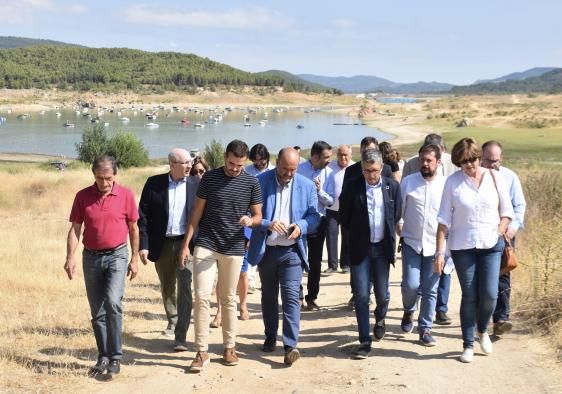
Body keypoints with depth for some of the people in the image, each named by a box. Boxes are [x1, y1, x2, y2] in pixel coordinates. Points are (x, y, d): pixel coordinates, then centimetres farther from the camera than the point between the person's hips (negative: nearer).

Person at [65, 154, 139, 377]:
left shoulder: (126, 195, -4)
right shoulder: (83, 196, 0)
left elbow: (133, 229, 4)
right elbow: (75, 229, 3)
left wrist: (135, 259, 2)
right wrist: (70, 257, -8)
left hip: (117, 255, -3)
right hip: (91, 257, 3)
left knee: (113, 302, -20)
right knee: (97, 312, 7)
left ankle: (115, 357, -10)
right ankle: (104, 357, 19)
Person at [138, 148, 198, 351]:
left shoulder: (196, 184, -1)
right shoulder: (154, 183, -1)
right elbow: (143, 215, -1)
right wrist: (143, 245, -7)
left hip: (187, 243, -2)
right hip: (162, 245, 2)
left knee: (184, 289, -9)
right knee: (167, 288, 18)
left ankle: (180, 337, -5)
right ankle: (172, 321, 42)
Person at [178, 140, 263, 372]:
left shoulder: (251, 183, -2)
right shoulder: (209, 178, -2)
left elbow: (258, 216, 4)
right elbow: (197, 212, 2)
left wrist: (250, 221, -21)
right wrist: (185, 244, -2)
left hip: (233, 249, 1)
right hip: (205, 245, -1)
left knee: (228, 299, 11)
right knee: (201, 296, -9)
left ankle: (229, 347, 24)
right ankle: (202, 352, -2)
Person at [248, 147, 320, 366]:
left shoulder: (307, 186, 0)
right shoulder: (260, 182, -5)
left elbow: (314, 216, 4)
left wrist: (301, 226, -17)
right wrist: (268, 224, -23)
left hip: (292, 251, -1)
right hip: (266, 250, 1)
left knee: (291, 296, -10)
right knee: (268, 296, 14)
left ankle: (290, 345, -10)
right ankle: (270, 337, 29)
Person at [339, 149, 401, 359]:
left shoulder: (392, 186, -3)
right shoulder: (352, 186, -7)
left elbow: (397, 215, 9)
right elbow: (344, 216, 3)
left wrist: (389, 236, 11)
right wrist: (357, 234, 7)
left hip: (382, 247, 1)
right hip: (360, 249, -1)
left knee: (382, 294, 7)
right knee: (361, 295, -3)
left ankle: (380, 318, 41)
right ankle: (365, 342, 6)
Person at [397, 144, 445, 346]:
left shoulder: (445, 185, -2)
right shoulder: (408, 182, 0)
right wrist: (399, 231, -1)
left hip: (435, 245, 0)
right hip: (411, 242, 0)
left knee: (430, 290, 5)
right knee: (410, 284, -9)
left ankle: (425, 328, 18)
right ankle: (408, 311, 23)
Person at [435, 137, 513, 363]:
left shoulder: (494, 178, 1)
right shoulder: (453, 182, -3)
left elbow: (507, 211, 10)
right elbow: (444, 220, -3)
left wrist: (499, 232, -5)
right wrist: (439, 252, -8)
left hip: (491, 245, 1)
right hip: (462, 246, -1)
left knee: (489, 294, -5)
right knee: (469, 296, 3)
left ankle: (483, 330, 26)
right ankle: (468, 345, 17)